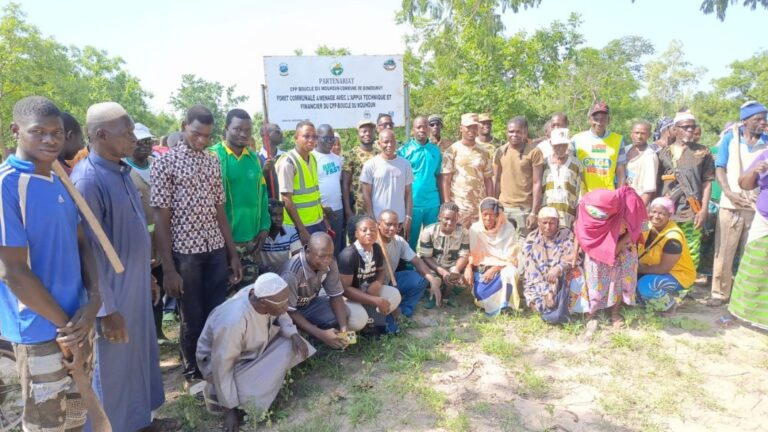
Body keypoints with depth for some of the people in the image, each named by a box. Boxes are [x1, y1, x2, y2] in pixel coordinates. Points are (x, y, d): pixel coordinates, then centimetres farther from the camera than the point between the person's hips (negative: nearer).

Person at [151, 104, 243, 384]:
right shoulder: (165, 163, -6)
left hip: (216, 251, 4)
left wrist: (233, 253, 8)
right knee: (193, 319, 9)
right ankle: (194, 375, 31)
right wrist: (168, 268, -12)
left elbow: (220, 210, 10)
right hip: (185, 253, -4)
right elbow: (161, 220, -8)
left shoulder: (213, 162, 8)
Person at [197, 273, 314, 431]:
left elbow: (281, 316, -1)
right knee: (254, 397, -25)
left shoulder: (261, 293, -22)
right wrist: (230, 409, -21)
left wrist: (293, 334, -20)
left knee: (290, 345, -10)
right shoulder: (232, 322, -40)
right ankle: (215, 392, 3)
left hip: (253, 347, 7)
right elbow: (221, 368, -29)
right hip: (220, 360, -6)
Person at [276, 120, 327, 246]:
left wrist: (324, 219, 14)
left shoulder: (313, 159, 7)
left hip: (318, 222, 7)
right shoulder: (287, 162, -15)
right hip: (299, 225, -7)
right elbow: (286, 199, -15)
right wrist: (302, 229, -15)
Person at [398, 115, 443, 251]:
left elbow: (439, 176, 11)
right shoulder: (404, 150, -3)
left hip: (433, 203, 3)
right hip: (412, 203, -3)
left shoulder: (436, 150, 6)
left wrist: (442, 201, 9)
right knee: (411, 239, 7)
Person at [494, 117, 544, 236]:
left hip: (525, 208, -3)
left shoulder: (534, 151, -5)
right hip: (503, 207, 4)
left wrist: (534, 212, -12)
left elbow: (537, 183, -8)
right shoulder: (501, 151, 6)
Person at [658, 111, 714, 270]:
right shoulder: (664, 153, 10)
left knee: (691, 253, -4)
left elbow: (707, 182, 4)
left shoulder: (703, 152, 7)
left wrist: (704, 210, -5)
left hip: (692, 211, -1)